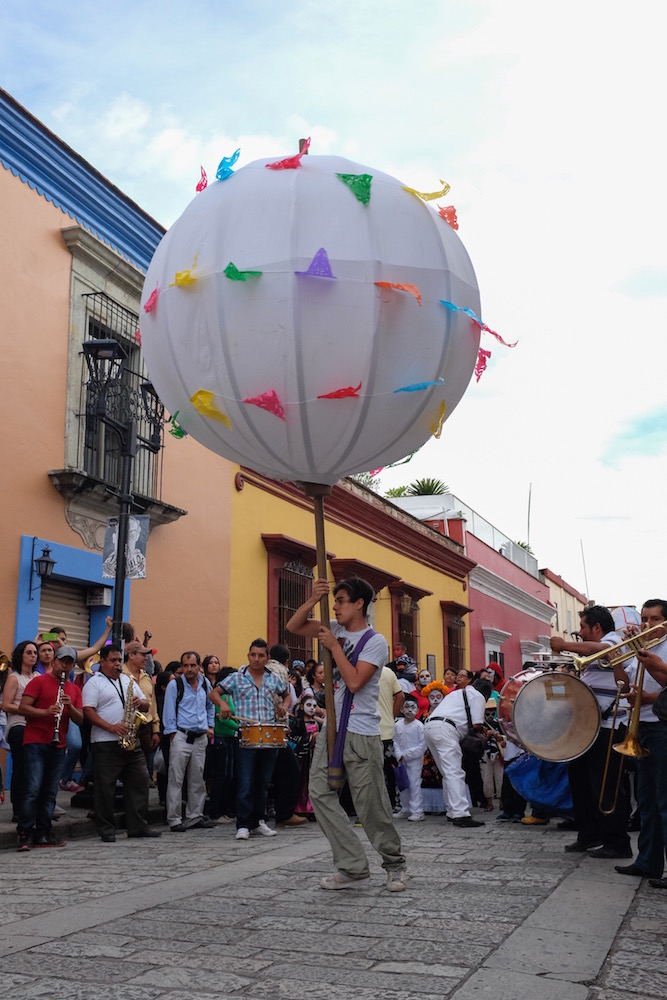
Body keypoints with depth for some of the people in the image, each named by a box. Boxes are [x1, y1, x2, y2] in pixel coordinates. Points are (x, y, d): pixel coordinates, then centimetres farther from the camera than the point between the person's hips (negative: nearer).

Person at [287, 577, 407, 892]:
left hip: (361, 734, -6)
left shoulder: (375, 641, -7)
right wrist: (312, 599, -5)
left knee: (371, 805, -2)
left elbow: (354, 682, -18)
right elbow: (293, 626, 10)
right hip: (331, 728, 7)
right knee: (320, 793, -3)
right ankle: (352, 867, 3)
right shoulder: (335, 630, 11)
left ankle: (394, 865, 20)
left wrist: (334, 646, -12)